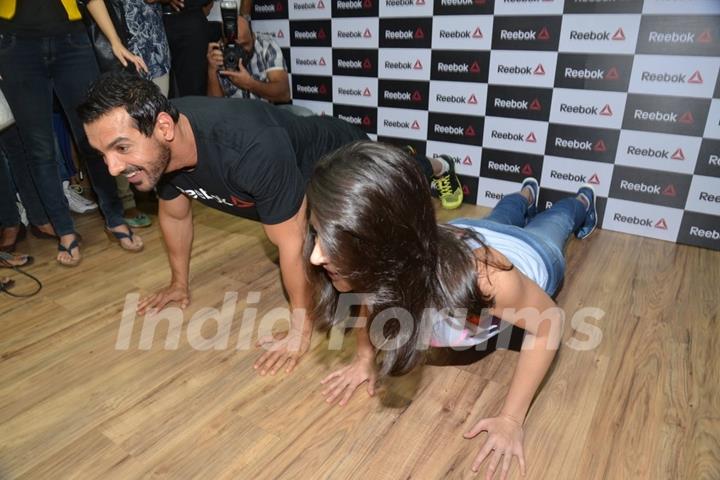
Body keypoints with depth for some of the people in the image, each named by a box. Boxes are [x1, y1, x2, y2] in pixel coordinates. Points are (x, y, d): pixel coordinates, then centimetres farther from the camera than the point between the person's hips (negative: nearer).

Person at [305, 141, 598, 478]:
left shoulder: (480, 275, -53)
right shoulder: (378, 265, -39)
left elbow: (549, 321, -32)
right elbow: (370, 293, -12)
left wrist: (511, 419, -31)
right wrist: (365, 357, -18)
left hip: (530, 256, -2)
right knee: (500, 218, 40)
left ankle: (581, 203, 67)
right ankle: (526, 196, 69)